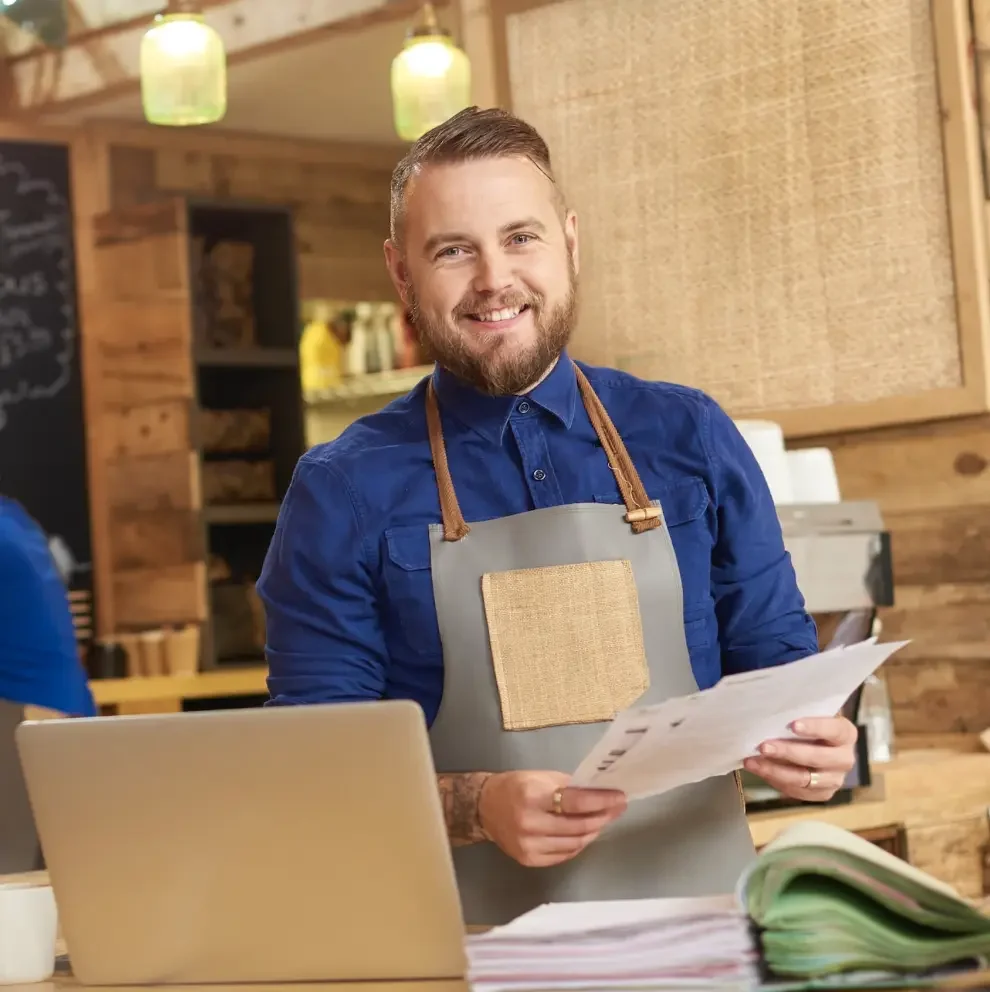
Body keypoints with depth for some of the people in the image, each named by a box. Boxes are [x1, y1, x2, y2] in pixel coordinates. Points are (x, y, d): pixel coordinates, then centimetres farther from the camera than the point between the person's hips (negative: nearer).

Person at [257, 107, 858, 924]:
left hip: (699, 919, 4)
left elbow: (776, 657, 17)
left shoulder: (690, 438, 11)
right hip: (477, 946, -4)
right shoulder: (343, 493, 4)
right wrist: (475, 808, -15)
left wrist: (811, 741, -6)